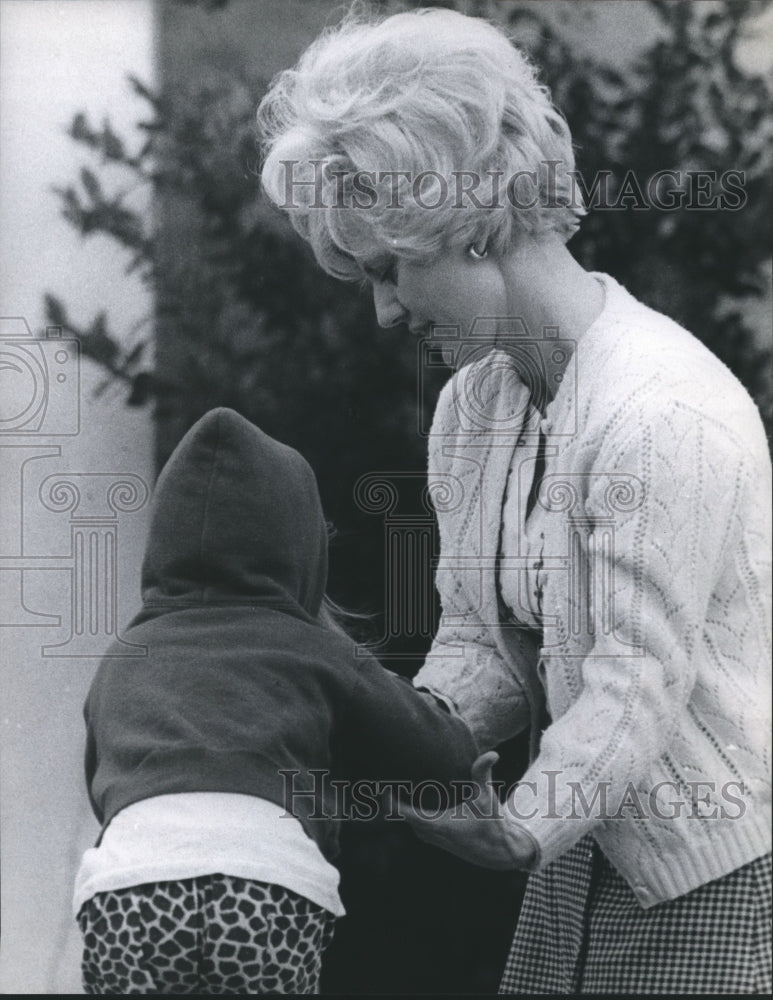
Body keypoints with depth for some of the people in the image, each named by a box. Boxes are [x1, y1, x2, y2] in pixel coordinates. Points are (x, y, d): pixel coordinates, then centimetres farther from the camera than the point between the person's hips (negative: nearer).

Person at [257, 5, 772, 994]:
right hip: (591, 844, 8)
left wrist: (523, 826, -25)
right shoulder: (472, 402, 6)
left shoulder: (664, 414, -24)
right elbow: (479, 640, 6)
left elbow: (641, 680, -24)